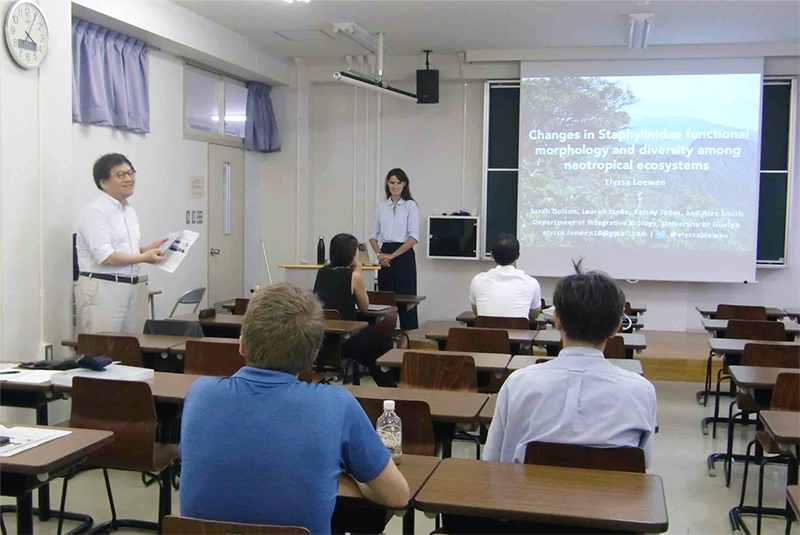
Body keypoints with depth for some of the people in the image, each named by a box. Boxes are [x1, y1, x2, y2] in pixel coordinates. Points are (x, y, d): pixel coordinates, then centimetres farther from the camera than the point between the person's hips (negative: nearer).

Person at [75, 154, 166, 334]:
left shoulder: (129, 210, 17)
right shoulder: (96, 211, -12)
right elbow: (105, 257, -19)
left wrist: (149, 248, 5)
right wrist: (144, 257, -13)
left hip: (127, 288, 9)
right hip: (101, 288, -9)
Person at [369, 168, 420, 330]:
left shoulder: (410, 205, -2)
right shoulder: (381, 206, 11)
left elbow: (414, 237, -9)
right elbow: (373, 234, 13)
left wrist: (392, 255, -13)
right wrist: (379, 254, -5)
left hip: (404, 256, -4)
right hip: (384, 257, 4)